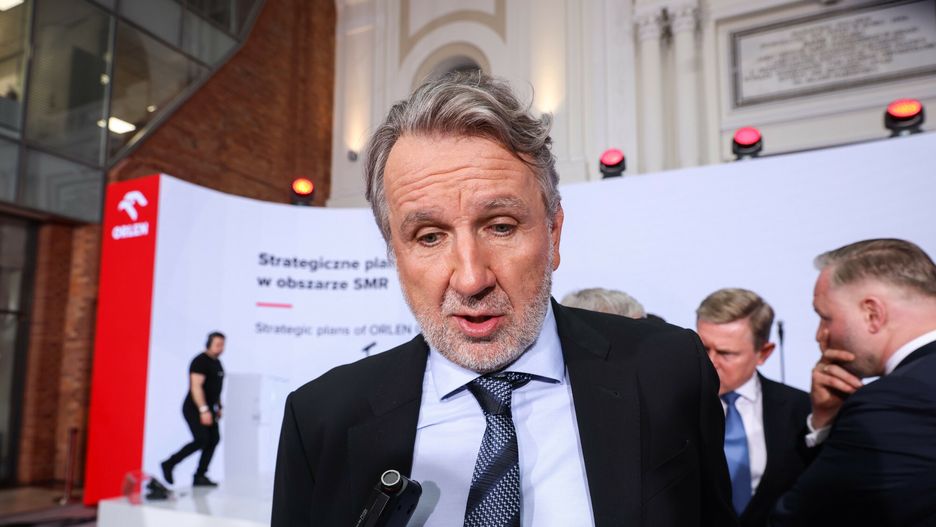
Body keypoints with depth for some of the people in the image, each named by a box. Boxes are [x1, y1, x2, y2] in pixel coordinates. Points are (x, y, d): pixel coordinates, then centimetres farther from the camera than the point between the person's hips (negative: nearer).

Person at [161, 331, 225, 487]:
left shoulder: (217, 363, 14)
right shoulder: (200, 361, -13)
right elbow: (196, 386, -22)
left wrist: (218, 407, 20)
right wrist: (204, 410, -28)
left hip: (208, 409, 9)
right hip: (194, 409, -9)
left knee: (214, 439, 0)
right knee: (201, 440, -16)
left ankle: (200, 476, 6)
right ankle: (169, 464, 1)